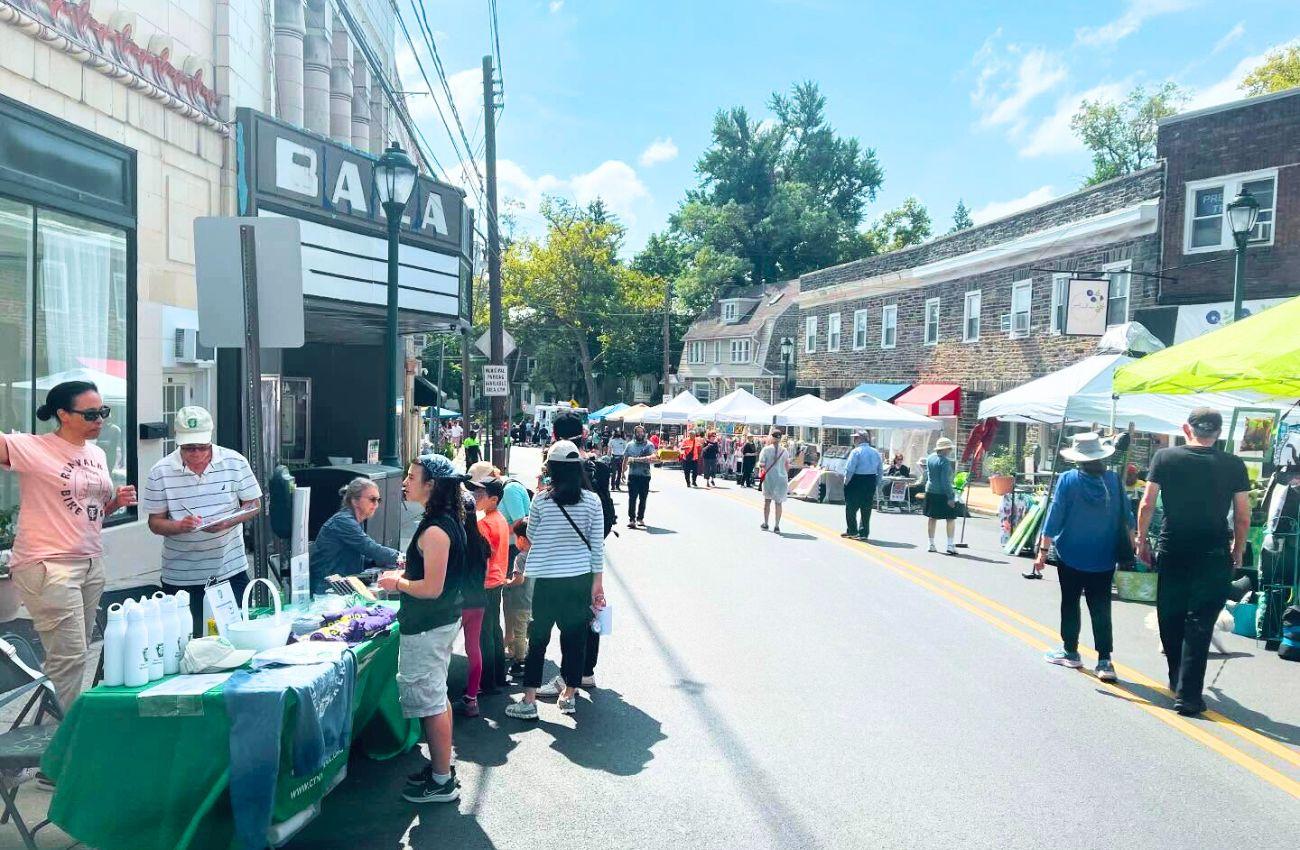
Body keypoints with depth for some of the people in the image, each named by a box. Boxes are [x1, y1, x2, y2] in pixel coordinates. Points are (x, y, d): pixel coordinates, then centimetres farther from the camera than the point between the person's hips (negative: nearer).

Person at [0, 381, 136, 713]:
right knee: (69, 656, -6)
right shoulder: (31, 448, -10)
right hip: (48, 566, -7)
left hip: (91, 563, 7)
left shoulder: (97, 453, 12)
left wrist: (116, 501, 3)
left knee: (77, 653, 11)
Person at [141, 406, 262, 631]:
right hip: (180, 578, 0)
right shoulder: (161, 472, -4)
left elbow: (253, 505, 4)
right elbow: (155, 523, 1)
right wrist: (180, 526, -20)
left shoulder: (235, 462, -3)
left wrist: (226, 522, -14)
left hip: (230, 570, 1)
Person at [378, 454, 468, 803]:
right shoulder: (447, 522, 8)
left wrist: (397, 583, -11)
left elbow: (432, 588, -26)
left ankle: (442, 782, 12)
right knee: (436, 697, 20)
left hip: (428, 628, -10)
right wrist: (404, 574, 10)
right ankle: (441, 766, 33)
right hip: (442, 621, 10)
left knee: (430, 702, 1)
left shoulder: (435, 530, -23)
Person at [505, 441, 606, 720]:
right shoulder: (592, 500, -6)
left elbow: (531, 536, 4)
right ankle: (569, 694, 26)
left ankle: (529, 701, 14)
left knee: (538, 639, 9)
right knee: (575, 637, 14)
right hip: (580, 579, 2)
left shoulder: (541, 500, -11)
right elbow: (597, 545, -1)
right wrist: (598, 581, 7)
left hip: (546, 580, -2)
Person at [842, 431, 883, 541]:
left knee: (851, 508, 8)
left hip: (857, 482, -6)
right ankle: (863, 533, 11)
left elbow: (849, 470, -15)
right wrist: (877, 484, 16)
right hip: (871, 482, 6)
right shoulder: (875, 452, 9)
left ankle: (852, 531, 15)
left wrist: (846, 482, -4)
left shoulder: (856, 451, -12)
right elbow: (880, 471, 11)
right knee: (866, 509, 10)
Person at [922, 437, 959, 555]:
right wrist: (950, 497, -18)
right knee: (950, 519, -1)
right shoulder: (944, 461, -15)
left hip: (930, 492, 8)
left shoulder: (930, 458, 7)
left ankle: (931, 544, 16)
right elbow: (945, 481, -19)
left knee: (931, 518, 11)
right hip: (943, 493, -7)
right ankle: (950, 545, -4)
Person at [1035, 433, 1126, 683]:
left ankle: (1070, 652, 23)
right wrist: (1126, 550, 19)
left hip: (1071, 556, -2)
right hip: (1104, 559, 2)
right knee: (1101, 609, 5)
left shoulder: (1068, 480, -12)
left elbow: (1054, 517, -12)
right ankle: (1104, 661, 0)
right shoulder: (1114, 480, -3)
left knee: (1070, 605, 13)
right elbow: (1125, 519, 6)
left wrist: (1043, 551, -6)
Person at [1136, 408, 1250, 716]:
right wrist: (1238, 551, 14)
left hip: (1172, 550, 1)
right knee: (1200, 623, 2)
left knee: (1170, 618, 17)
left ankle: (1176, 678, 32)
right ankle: (1188, 694, -1)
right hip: (1213, 555, -1)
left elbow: (1147, 504, -3)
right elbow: (1243, 517, 0)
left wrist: (1141, 539, 8)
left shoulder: (1165, 457, -2)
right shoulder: (1234, 465, -2)